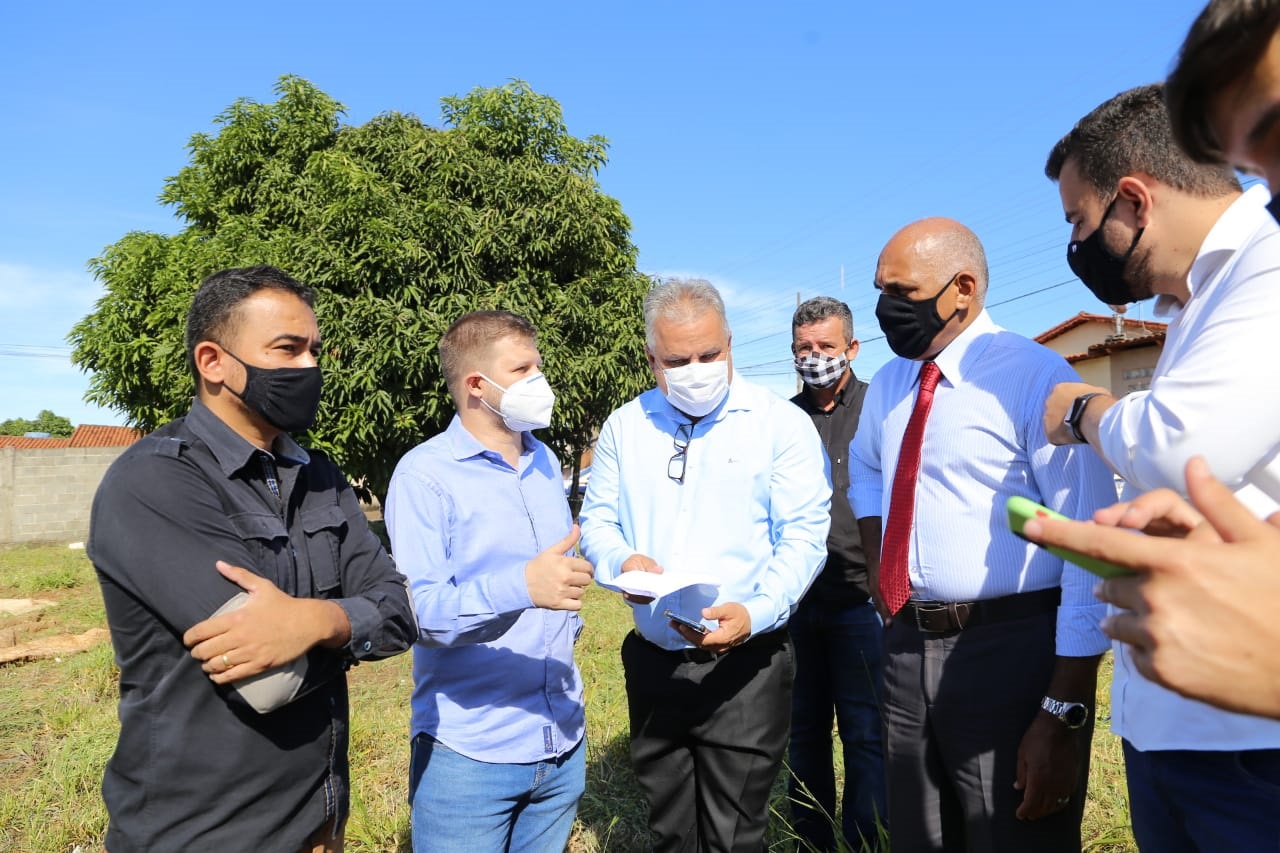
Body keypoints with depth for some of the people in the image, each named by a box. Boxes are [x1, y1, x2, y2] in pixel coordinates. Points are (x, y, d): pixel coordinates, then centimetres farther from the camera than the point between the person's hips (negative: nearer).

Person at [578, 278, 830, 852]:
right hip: (652, 664, 4)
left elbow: (803, 537, -11)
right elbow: (596, 520, 8)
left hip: (744, 668, -3)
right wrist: (622, 561, -15)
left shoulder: (783, 424, -6)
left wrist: (754, 613, -26)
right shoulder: (624, 426, 5)